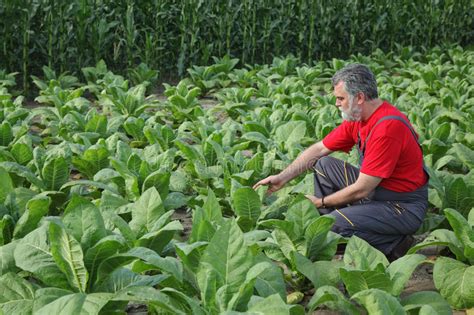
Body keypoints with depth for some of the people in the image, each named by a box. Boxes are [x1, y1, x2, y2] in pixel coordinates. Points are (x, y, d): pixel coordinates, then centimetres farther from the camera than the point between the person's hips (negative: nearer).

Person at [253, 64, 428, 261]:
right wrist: (282, 178, 5)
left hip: (404, 206, -9)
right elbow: (319, 150, 9)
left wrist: (321, 202, -11)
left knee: (334, 223, -25)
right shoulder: (356, 118, 1)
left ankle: (394, 244, -8)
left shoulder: (387, 128, -27)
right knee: (323, 165, 8)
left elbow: (361, 190, -24)